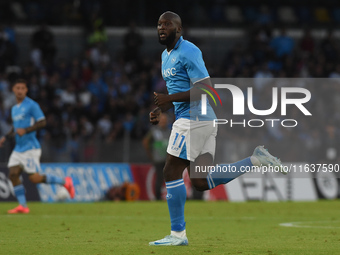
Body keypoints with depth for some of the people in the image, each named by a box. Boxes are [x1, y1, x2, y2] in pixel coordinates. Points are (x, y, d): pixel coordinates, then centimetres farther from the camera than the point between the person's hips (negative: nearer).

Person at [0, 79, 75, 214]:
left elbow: (42, 122, -14)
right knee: (13, 174, -5)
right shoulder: (14, 108, 17)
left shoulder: (31, 105, -8)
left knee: (34, 178, -9)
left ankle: (65, 182, 8)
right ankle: (23, 206, -1)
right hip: (18, 149, 8)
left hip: (30, 148, -8)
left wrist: (25, 130, -22)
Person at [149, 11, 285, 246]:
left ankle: (178, 234, -2)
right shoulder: (166, 55, 19)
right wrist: (160, 110, 14)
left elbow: (205, 89, -19)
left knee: (172, 173, -7)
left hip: (193, 119, -10)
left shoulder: (188, 52, -12)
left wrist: (169, 98, -20)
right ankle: (256, 160, 9)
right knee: (201, 182, 6)